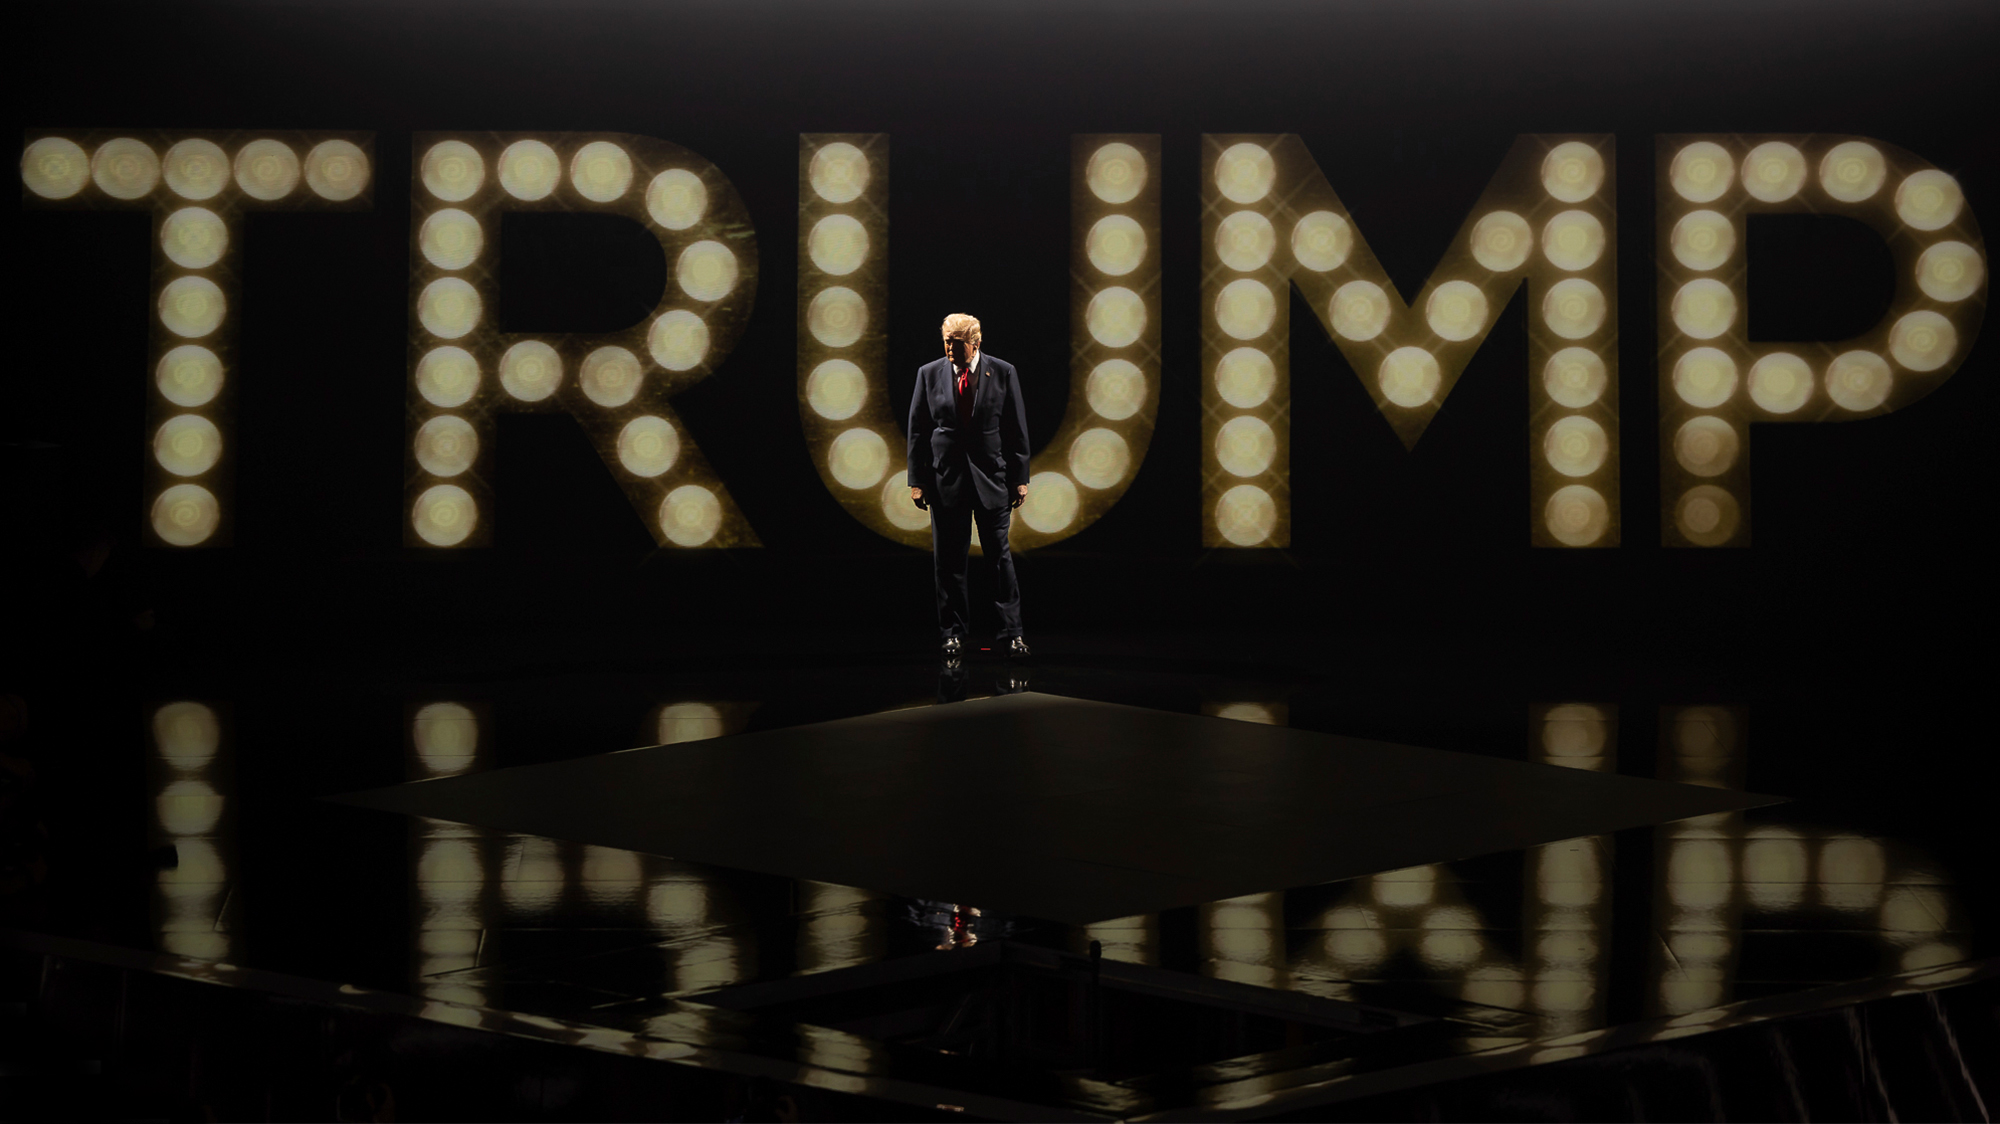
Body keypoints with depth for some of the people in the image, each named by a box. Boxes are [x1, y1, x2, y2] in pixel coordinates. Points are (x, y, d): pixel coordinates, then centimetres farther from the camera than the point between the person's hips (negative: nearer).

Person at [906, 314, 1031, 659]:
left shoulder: (1003, 372, 1)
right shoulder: (929, 374, 3)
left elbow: (1016, 429, 3)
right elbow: (917, 431, 4)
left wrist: (1020, 478, -1)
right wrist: (917, 481, 0)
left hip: (991, 476, -1)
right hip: (946, 478, 1)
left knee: (1000, 556, 0)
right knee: (948, 560, 3)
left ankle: (1010, 631, 4)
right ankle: (951, 633, 12)